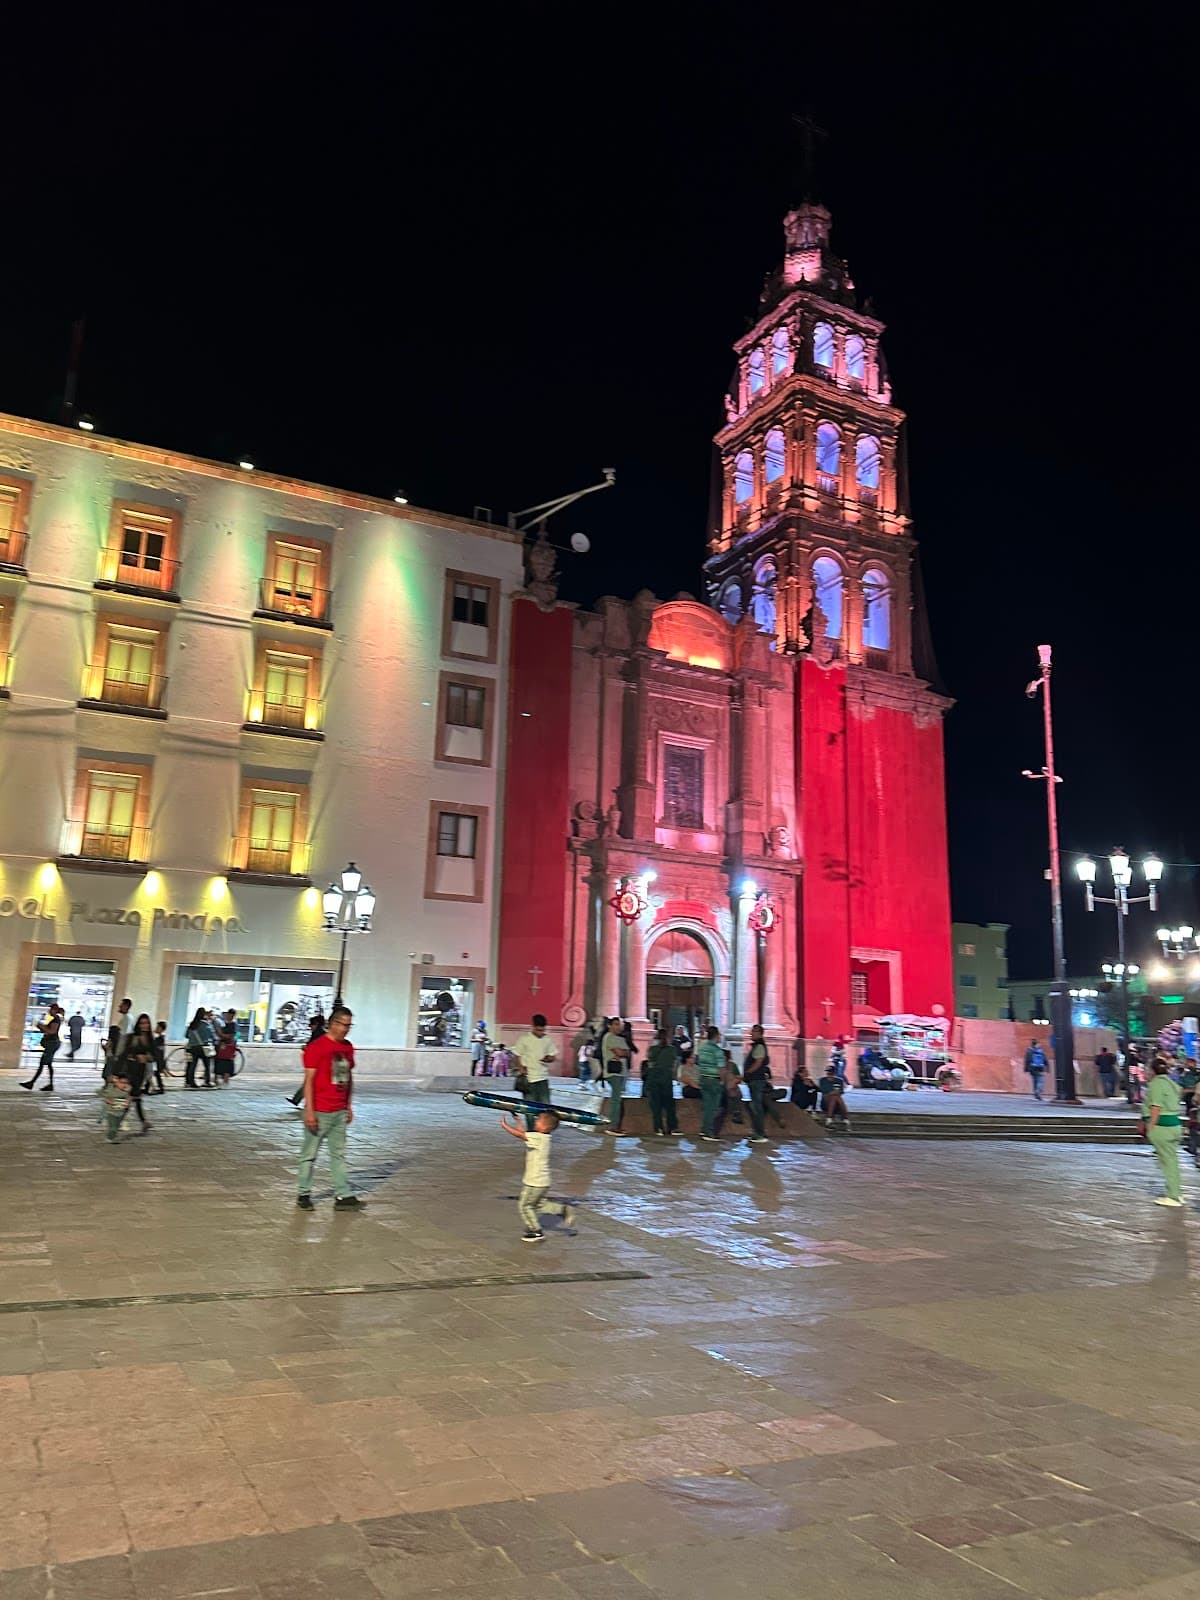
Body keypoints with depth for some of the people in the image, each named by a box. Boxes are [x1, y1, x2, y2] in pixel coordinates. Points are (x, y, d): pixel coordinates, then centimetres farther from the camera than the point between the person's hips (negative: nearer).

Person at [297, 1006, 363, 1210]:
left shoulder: (348, 1047, 8)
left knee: (339, 1154, 8)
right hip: (320, 1112, -6)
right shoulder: (316, 1047, -12)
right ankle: (303, 1194, 18)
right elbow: (309, 1080, -13)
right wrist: (309, 1111, -16)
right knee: (309, 1154, 6)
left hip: (340, 1112, 7)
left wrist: (349, 1106, 14)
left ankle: (343, 1196, 10)